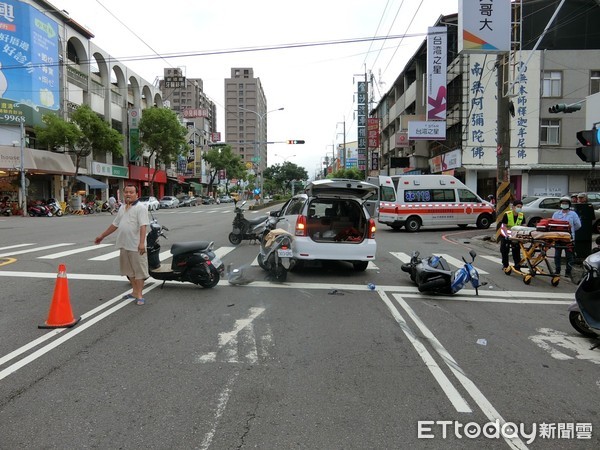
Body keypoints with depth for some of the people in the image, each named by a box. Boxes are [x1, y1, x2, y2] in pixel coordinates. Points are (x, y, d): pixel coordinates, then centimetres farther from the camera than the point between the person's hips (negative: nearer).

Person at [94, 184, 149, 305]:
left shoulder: (140, 208, -9)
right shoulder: (122, 208, 16)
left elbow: (143, 226, -19)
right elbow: (114, 225, 24)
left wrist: (142, 243, -28)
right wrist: (102, 236, 26)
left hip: (136, 246, -8)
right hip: (124, 245, 8)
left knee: (139, 270, -2)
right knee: (130, 270, 16)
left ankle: (139, 295, 2)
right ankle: (135, 291, 28)